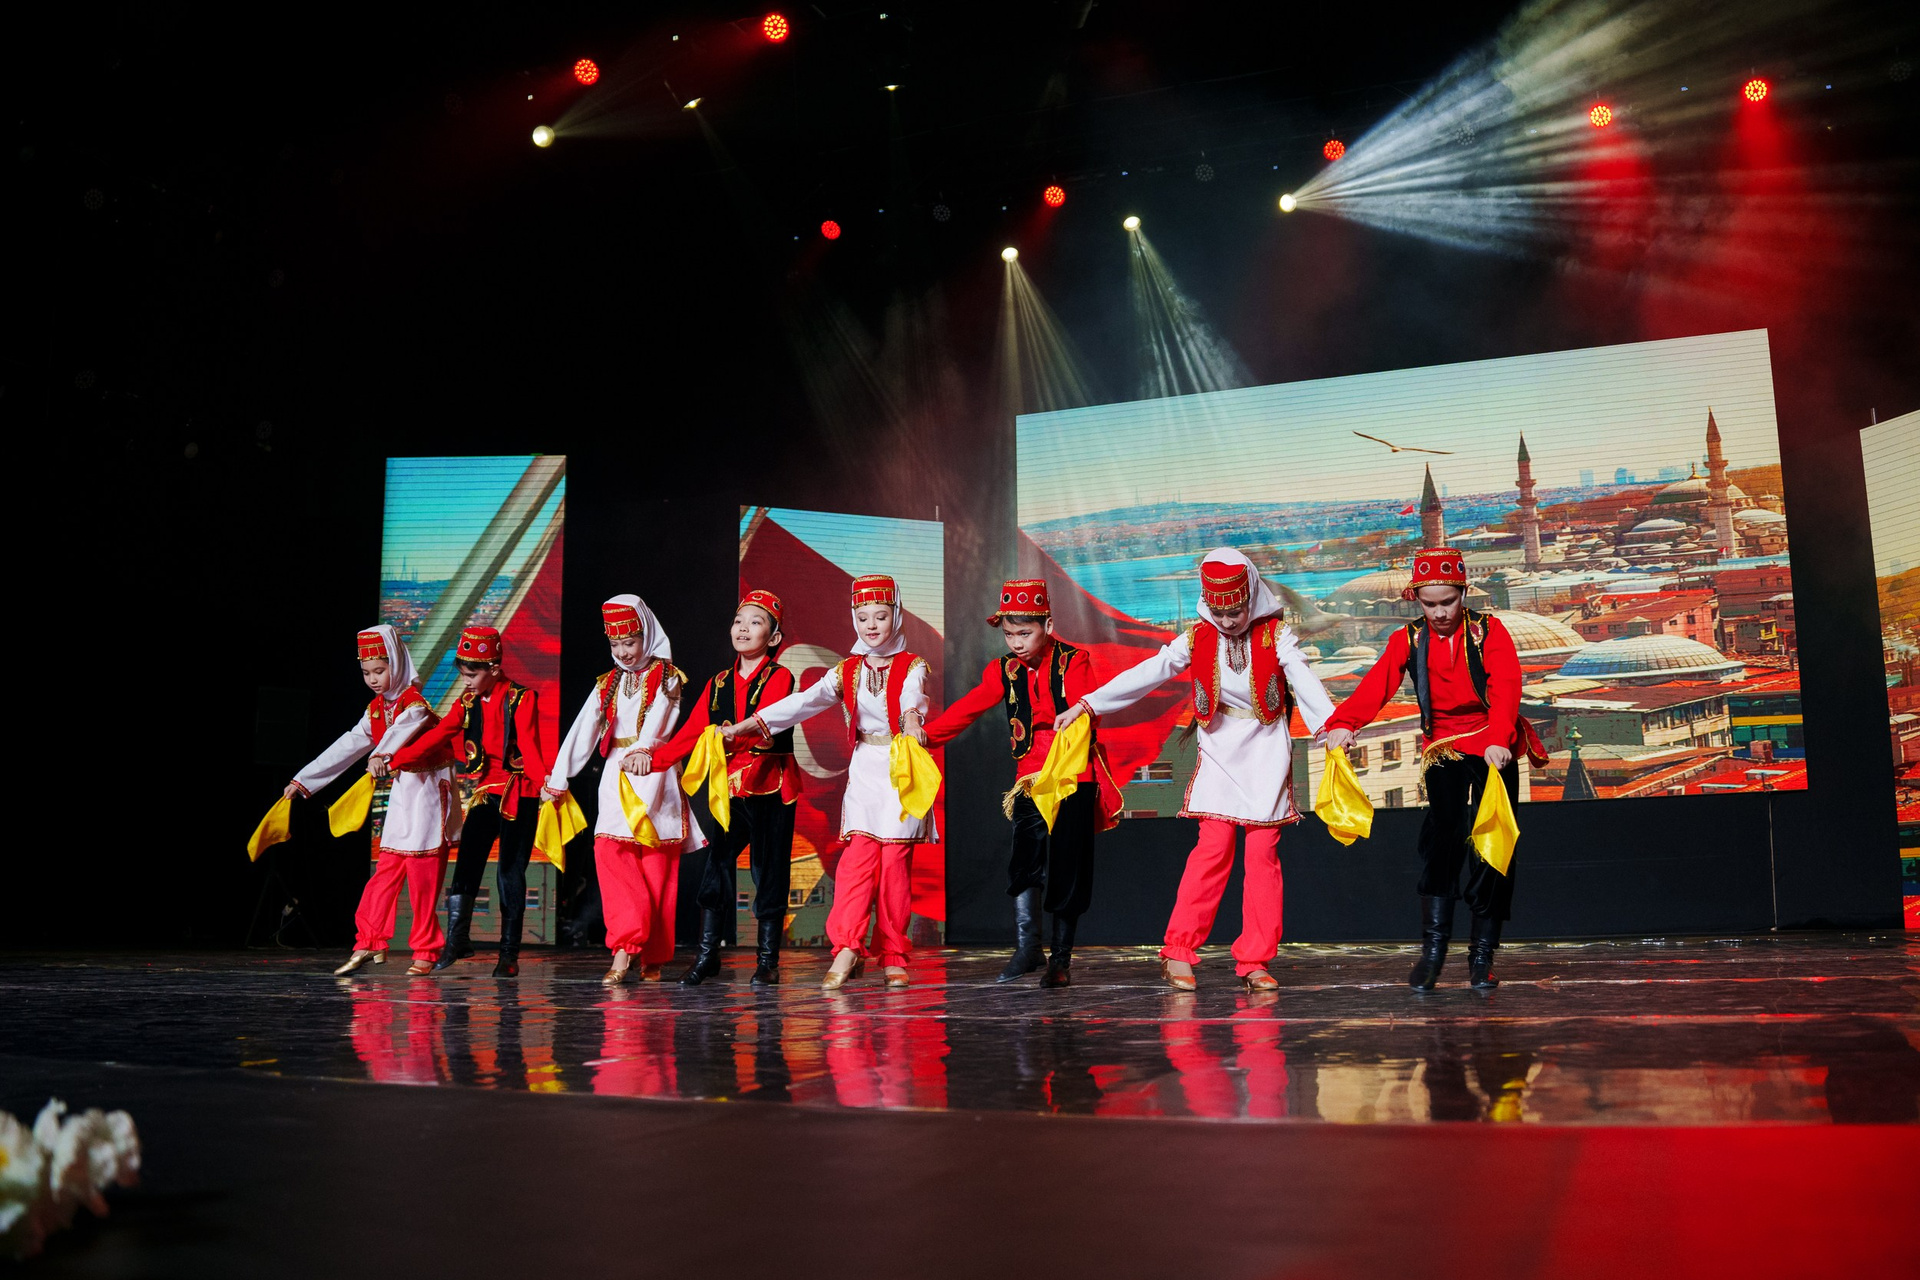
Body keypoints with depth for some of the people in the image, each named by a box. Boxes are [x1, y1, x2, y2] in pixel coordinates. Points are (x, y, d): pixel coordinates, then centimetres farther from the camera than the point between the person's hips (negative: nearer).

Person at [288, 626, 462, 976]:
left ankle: (425, 952, 3)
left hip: (422, 798, -6)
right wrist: (302, 780, 11)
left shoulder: (415, 704, -11)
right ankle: (369, 944, 8)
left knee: (422, 880, -4)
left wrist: (382, 755, -54)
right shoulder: (375, 710, 13)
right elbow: (346, 747, 14)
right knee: (386, 872, 4)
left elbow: (403, 729, -33)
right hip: (392, 801, 7)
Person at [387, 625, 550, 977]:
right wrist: (394, 761, -3)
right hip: (483, 794, 5)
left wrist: (544, 781, -35)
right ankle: (456, 941, 9)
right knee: (466, 864, -2)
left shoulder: (520, 699, -8)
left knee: (510, 871, 0)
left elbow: (530, 747, -19)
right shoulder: (468, 703, 8)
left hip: (518, 795, -4)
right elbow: (437, 737, 4)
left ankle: (509, 952, 8)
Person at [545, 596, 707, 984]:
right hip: (616, 776, 4)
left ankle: (653, 957, 3)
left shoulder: (667, 678, 3)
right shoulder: (608, 684, 18)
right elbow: (582, 731, 11)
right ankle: (625, 946, -15)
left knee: (657, 865, -4)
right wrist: (557, 780, 6)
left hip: (655, 777, -4)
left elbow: (657, 720, -15)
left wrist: (642, 751, -34)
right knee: (610, 852, -13)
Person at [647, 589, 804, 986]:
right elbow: (690, 733, 8)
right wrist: (654, 757, -5)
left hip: (771, 789, -4)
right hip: (730, 789, 4)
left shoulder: (779, 678, -4)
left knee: (769, 871, 1)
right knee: (716, 866, -1)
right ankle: (706, 955, 8)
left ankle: (767, 960, 10)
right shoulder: (719, 684, 13)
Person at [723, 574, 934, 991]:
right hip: (864, 772, 3)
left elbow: (912, 697, -21)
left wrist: (911, 718, -46)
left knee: (895, 862, -3)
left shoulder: (912, 667, 1)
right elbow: (803, 702, 2)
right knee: (858, 856, -9)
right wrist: (746, 725, -8)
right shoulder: (847, 672, 11)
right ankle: (847, 948, -9)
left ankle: (893, 956, 6)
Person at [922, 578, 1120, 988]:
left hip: (1075, 774, -2)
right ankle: (1027, 947, -16)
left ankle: (1061, 958, 10)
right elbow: (968, 708, 3)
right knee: (1026, 855, -16)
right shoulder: (1004, 672, 9)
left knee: (1068, 865, 1)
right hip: (1030, 774, 3)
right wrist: (926, 735, -10)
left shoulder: (1073, 662, -1)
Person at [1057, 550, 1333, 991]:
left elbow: (1304, 680, -19)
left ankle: (1255, 961, 6)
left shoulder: (1276, 635, -5)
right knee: (1212, 849, -7)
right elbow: (1146, 674, -4)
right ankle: (1179, 951, 0)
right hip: (1219, 753, 0)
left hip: (1266, 756, 0)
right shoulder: (1197, 638, -1)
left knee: (1263, 854, -1)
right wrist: (1086, 704, -10)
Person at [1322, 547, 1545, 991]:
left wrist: (1499, 739, -36)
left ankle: (1482, 953, 7)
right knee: (1441, 837, -15)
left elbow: (1506, 687, -18)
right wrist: (1343, 723, -32)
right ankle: (1433, 945, -12)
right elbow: (1376, 685, -13)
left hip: (1493, 750, -1)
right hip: (1443, 750, 1)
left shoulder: (1489, 632, -4)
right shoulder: (1408, 640, 2)